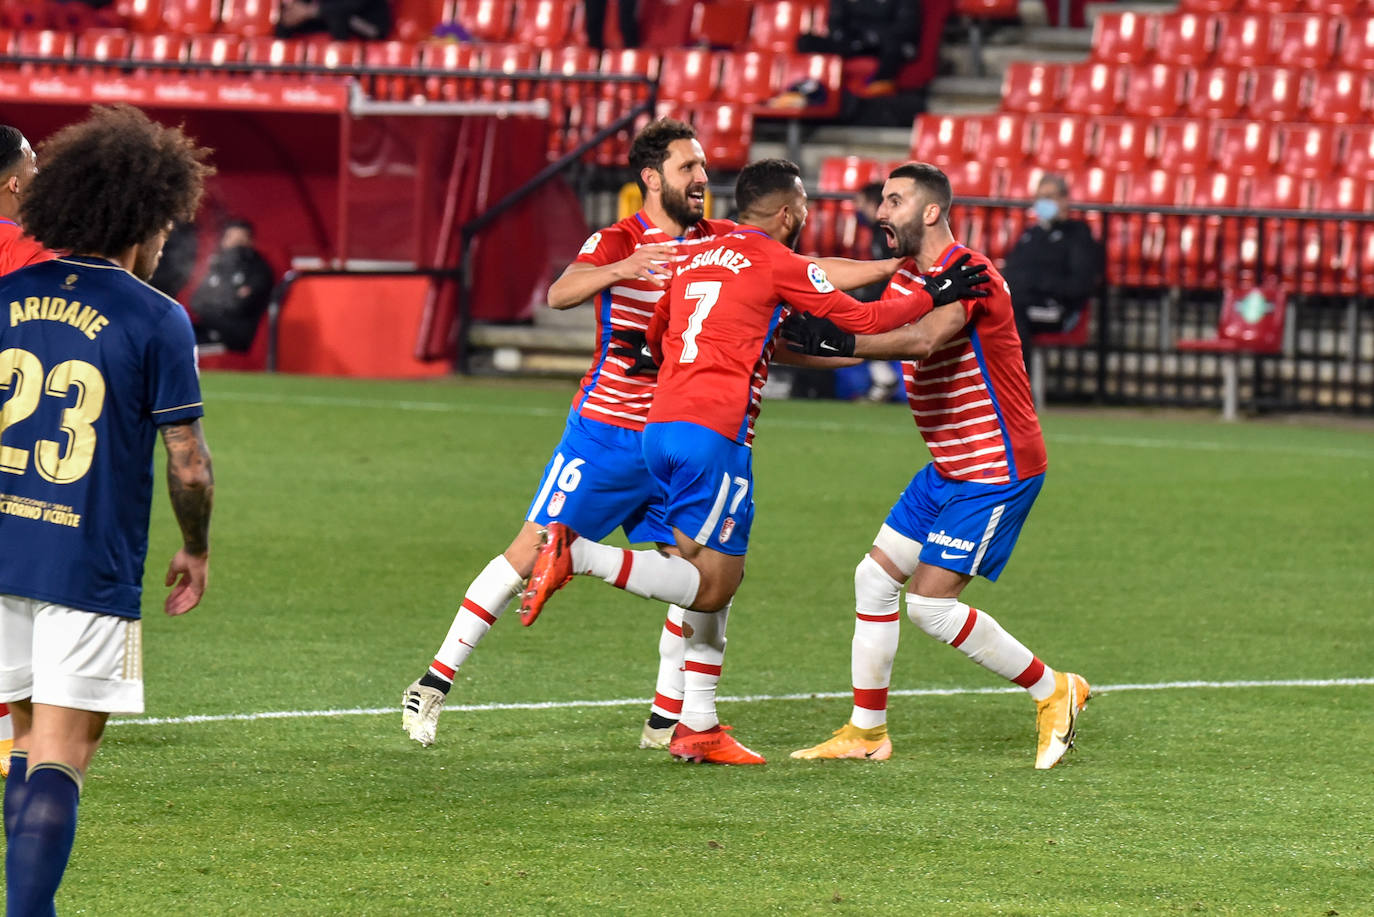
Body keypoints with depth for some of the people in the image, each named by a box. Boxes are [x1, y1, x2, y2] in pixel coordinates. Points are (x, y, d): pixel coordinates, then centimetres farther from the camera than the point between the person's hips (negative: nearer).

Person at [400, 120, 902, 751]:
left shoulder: (725, 243, 4)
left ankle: (667, 719, 9)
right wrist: (617, 271, -44)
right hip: (606, 432, -5)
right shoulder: (617, 243, -8)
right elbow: (560, 294, -25)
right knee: (531, 551, -7)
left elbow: (815, 271, 4)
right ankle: (435, 682, 2)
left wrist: (901, 266, -6)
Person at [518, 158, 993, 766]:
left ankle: (698, 728, 12)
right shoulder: (779, 263, -1)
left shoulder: (693, 259, 20)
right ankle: (575, 552, -20)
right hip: (715, 431, -8)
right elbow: (864, 320, 1)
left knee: (716, 577, 15)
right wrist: (935, 295, 14)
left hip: (661, 425, 8)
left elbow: (654, 338, 33)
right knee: (711, 584, -6)